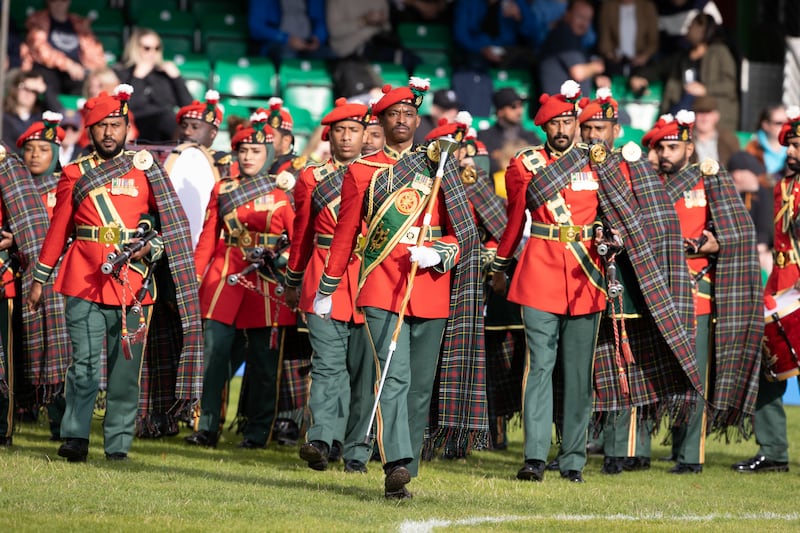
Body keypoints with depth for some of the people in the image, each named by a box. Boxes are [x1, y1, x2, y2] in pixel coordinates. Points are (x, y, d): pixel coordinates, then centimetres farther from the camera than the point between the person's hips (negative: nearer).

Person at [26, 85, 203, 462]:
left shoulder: (147, 171, 9)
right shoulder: (75, 174, 9)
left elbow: (171, 225, 11)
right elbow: (58, 231, 14)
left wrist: (151, 247, -8)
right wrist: (39, 280, 14)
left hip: (132, 285, 1)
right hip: (85, 284, -1)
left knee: (127, 369, 2)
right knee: (85, 364, -9)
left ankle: (119, 443, 9)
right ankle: (76, 437, -6)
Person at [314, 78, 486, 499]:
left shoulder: (439, 170, 11)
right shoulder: (362, 172, 7)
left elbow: (462, 232, 10)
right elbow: (345, 233, 13)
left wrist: (437, 254, -11)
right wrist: (326, 290, 16)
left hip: (430, 288, 3)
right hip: (382, 290, -3)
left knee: (421, 385, 6)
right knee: (394, 377, -18)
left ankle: (407, 465, 15)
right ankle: (397, 464, -29)